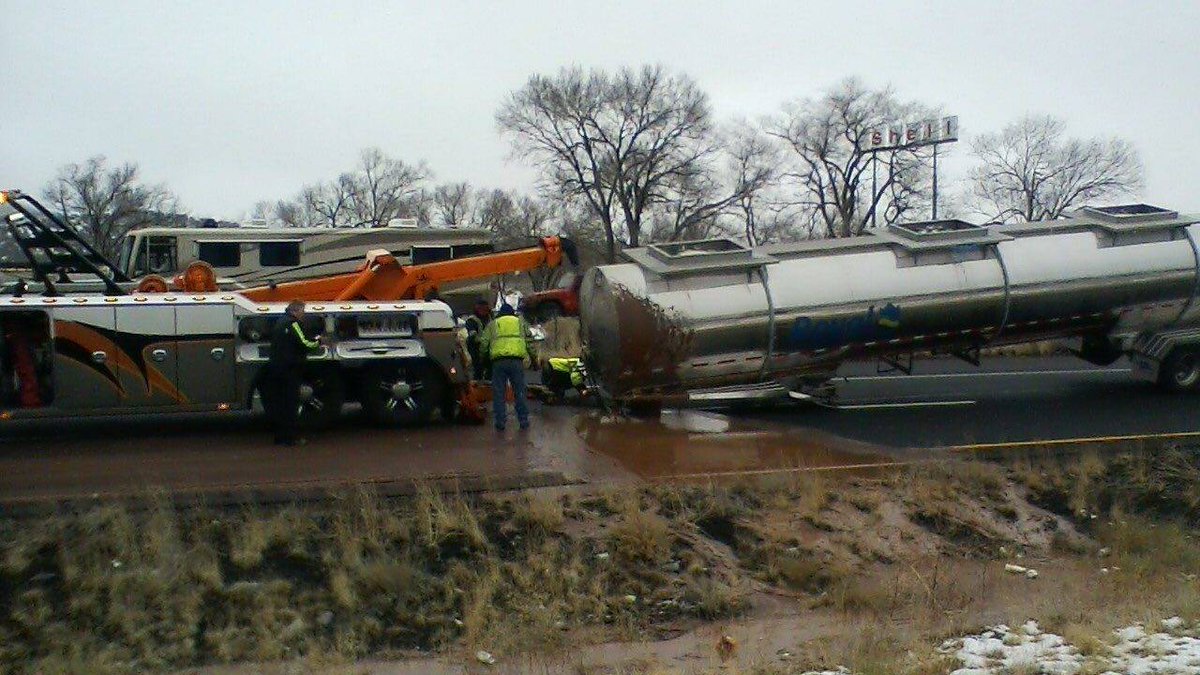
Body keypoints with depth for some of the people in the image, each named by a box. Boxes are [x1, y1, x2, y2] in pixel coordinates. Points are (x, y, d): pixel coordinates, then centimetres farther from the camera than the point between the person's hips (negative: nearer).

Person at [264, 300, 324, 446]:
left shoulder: (280, 323, 18)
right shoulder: (293, 324, -11)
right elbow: (304, 344, -19)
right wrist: (318, 343, -2)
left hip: (275, 367, 9)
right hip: (289, 369, -9)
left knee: (279, 403, 12)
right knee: (291, 403, -4)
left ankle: (280, 436, 17)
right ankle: (290, 437, -3)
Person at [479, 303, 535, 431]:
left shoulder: (492, 324, 18)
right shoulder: (520, 322, 20)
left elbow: (483, 343, 11)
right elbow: (530, 341, 13)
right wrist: (534, 358, 17)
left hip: (498, 361, 0)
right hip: (516, 361, 1)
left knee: (498, 393, 5)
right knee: (520, 392, 7)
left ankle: (500, 422, 5)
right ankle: (524, 420, 8)